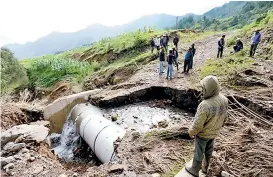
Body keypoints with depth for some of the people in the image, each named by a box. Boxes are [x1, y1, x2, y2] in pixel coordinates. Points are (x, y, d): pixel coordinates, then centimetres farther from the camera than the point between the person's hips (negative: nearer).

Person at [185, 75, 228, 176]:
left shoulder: (204, 105, -41)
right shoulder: (224, 99, -18)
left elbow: (197, 124, -28)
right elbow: (224, 117, -1)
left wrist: (191, 132, -7)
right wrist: (218, 127, 17)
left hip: (203, 133, -6)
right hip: (214, 132, 7)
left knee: (199, 152, 17)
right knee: (209, 150, 28)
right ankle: (205, 167, 52)